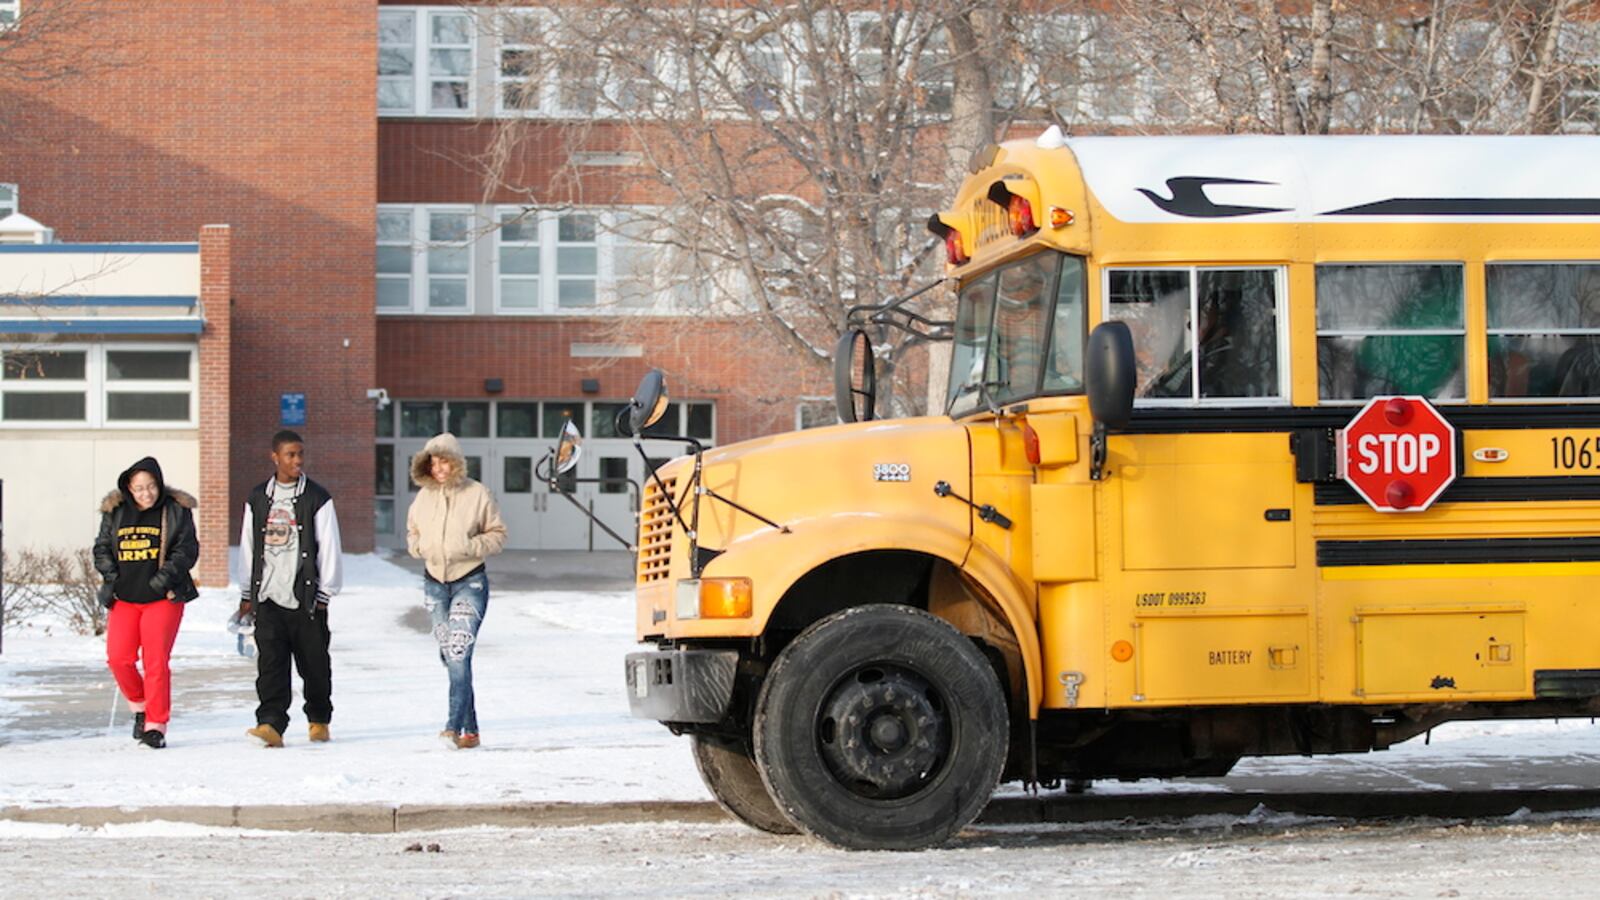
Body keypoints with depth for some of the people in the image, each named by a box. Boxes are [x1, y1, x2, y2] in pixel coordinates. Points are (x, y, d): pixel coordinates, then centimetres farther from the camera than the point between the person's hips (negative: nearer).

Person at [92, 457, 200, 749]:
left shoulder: (176, 511, 0)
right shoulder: (115, 512, 8)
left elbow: (187, 550, -3)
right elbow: (102, 548, 12)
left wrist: (166, 575, -16)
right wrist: (111, 573, -5)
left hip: (163, 597, -3)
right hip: (124, 598, 3)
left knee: (156, 660, -8)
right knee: (118, 657, -4)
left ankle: (156, 725, -3)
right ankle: (140, 707, 20)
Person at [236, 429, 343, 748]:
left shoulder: (317, 499, 0)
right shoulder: (258, 500, 10)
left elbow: (329, 548, 0)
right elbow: (248, 547, 14)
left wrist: (324, 593, -4)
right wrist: (246, 594, 13)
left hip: (306, 598, -2)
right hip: (268, 596, 2)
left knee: (314, 663, 7)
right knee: (270, 663, -9)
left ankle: (319, 720, 24)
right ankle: (271, 723, -15)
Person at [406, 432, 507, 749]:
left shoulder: (477, 494, -7)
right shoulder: (424, 496, 5)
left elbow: (498, 534, -1)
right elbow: (413, 533, 18)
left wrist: (471, 546, -17)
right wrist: (419, 546, -4)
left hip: (469, 583, -5)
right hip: (434, 583, 5)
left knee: (459, 654, -17)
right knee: (450, 657, 7)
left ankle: (454, 727, -21)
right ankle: (470, 730, 14)